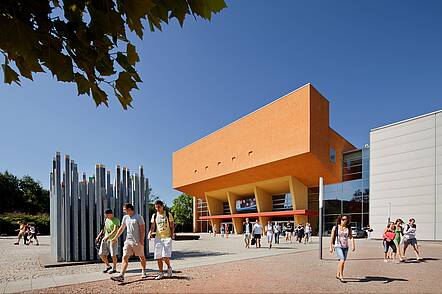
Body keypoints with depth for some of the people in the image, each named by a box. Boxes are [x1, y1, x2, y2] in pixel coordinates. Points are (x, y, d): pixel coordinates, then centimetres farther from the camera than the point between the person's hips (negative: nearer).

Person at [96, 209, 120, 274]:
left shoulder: (116, 220, -10)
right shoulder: (107, 220, 12)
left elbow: (115, 230, -20)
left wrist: (108, 236, -31)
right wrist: (98, 236, 15)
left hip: (112, 240, -7)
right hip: (105, 239, 7)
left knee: (113, 255, -1)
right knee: (101, 254, 5)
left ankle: (114, 268, 15)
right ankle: (108, 266, 23)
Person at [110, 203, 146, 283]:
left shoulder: (138, 217, -7)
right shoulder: (125, 217, 11)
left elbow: (142, 229, -9)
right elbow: (121, 228, 22)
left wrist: (142, 240, -15)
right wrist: (116, 237, 24)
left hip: (137, 241, -5)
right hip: (128, 240, 5)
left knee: (141, 257, 9)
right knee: (125, 257, -7)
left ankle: (143, 272, 27)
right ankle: (121, 276, -12)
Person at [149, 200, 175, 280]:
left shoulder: (168, 214, 0)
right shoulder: (154, 216, 7)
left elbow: (172, 226, 3)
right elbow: (153, 227, 8)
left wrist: (172, 234, -10)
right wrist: (150, 233, -12)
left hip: (167, 237, -3)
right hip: (158, 238, 3)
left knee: (165, 256, -14)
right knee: (158, 257, 3)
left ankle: (169, 267, 15)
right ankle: (161, 273, 18)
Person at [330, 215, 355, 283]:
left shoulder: (348, 228, 5)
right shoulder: (335, 227, -3)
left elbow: (351, 237, 0)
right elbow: (332, 238, -1)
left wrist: (353, 245, -15)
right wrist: (331, 247, -3)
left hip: (345, 247, 4)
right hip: (338, 246, -4)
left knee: (342, 262, 11)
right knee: (342, 260, -19)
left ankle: (338, 274, 29)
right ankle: (341, 276, -9)